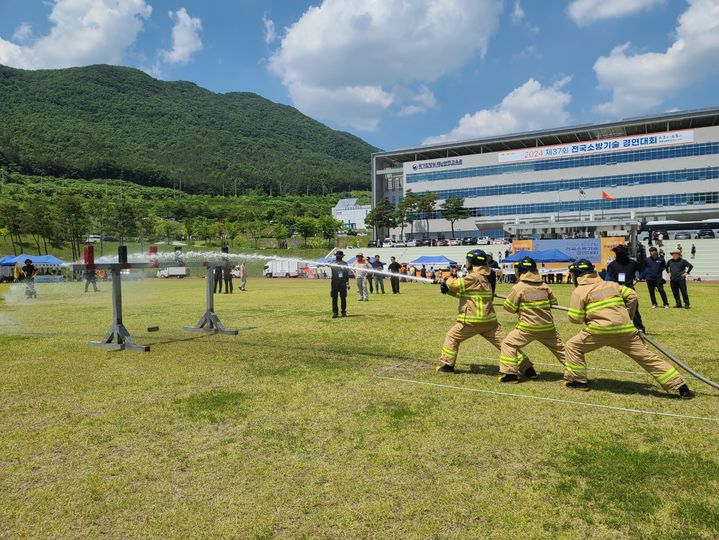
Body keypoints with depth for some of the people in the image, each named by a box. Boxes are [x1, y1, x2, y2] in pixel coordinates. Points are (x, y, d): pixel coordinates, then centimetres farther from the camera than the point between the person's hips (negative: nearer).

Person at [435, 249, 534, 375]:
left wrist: (449, 280, 13)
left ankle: (447, 365, 18)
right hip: (489, 320, 8)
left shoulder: (474, 277, -13)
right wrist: (447, 290, 14)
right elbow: (463, 293, 21)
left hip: (473, 320, -8)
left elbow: (456, 285, -10)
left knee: (452, 337, 11)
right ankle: (527, 368, 2)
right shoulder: (484, 278, 16)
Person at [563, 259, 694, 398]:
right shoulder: (611, 285, 18)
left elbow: (575, 319, -2)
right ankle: (680, 386, 8)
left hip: (600, 330, -5)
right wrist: (628, 316, 25)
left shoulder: (578, 292, 2)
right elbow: (632, 295, 16)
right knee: (648, 357, 9)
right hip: (625, 330, 5)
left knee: (572, 346, 13)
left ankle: (578, 381, 12)